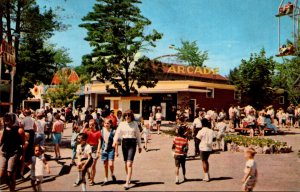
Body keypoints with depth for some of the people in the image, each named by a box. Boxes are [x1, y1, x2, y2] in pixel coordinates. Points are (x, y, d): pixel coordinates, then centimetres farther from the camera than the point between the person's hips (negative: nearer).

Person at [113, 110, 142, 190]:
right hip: (124, 143, 3)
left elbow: (138, 135, 8)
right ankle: (128, 178, 36)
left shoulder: (135, 124, 1)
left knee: (129, 164, -11)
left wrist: (140, 146, 10)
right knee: (126, 163, 14)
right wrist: (115, 141, -26)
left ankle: (127, 183, -12)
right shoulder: (122, 124, 3)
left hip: (132, 144, -3)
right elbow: (117, 133, -8)